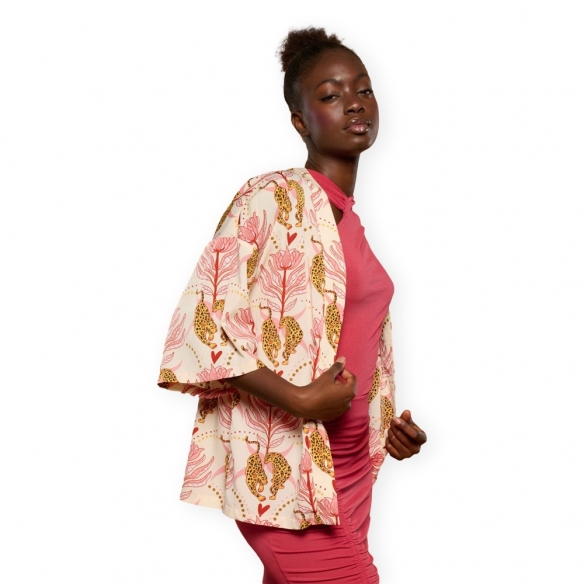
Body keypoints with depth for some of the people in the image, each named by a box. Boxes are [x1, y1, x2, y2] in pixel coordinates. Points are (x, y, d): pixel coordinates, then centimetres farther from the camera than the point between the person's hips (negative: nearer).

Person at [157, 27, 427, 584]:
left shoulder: (351, 225, 14)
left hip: (348, 467, 7)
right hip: (286, 469, -7)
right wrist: (301, 401, -22)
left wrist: (388, 427, 9)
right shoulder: (270, 198, -10)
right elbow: (201, 320, -18)